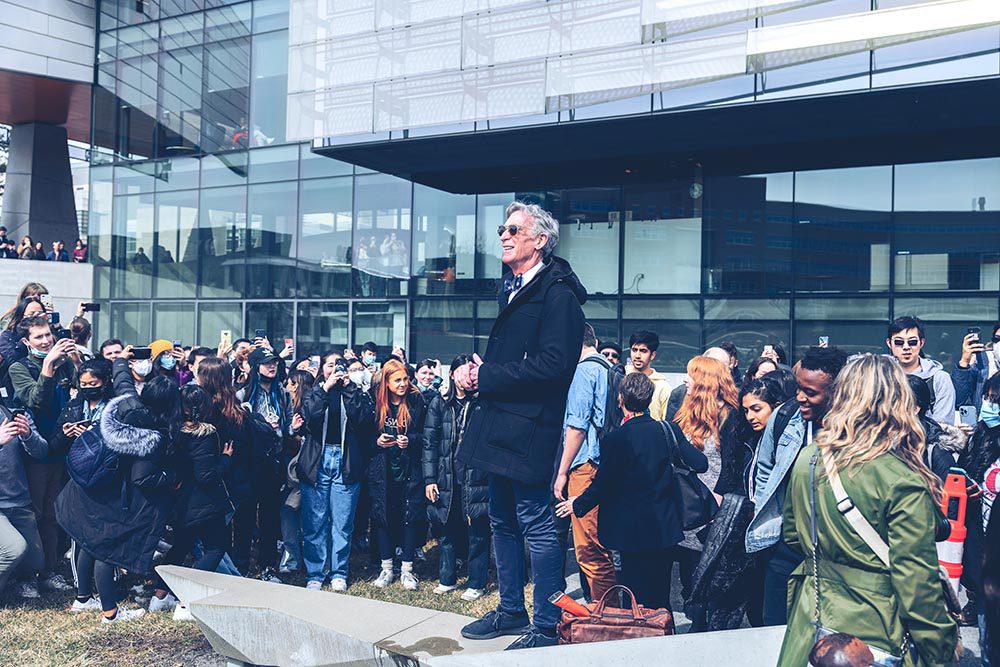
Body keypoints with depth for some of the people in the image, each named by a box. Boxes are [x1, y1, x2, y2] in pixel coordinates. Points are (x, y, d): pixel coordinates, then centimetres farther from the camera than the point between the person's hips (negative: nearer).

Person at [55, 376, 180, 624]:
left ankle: (83, 596, 39)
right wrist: (173, 478, -14)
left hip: (88, 492, 8)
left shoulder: (123, 406, -10)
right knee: (106, 548, 4)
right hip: (111, 501, -8)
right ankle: (110, 611, 16)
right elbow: (142, 478, -25)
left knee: (90, 542, 22)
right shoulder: (156, 438, -27)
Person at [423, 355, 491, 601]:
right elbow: (430, 442, 4)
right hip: (446, 477, 2)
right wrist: (429, 479, 0)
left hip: (476, 476, -2)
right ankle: (448, 579, 27)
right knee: (447, 529, 12)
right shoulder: (439, 403, 6)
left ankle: (476, 583, 14)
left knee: (477, 531, 2)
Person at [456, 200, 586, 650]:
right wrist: (476, 371, 5)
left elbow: (553, 364, -23)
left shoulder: (557, 293, -13)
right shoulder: (510, 288, 18)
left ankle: (548, 626, 7)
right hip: (499, 425, 10)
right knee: (502, 521, 17)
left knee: (535, 524, -3)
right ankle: (512, 611, 31)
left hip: (529, 427, -10)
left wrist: (486, 377, -19)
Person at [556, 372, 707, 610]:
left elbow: (602, 484, -11)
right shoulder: (669, 430, -2)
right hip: (665, 529, 5)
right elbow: (700, 464, 0)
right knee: (660, 598, 17)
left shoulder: (615, 439, -15)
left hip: (632, 532, -4)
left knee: (637, 601, 4)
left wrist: (578, 504, 7)